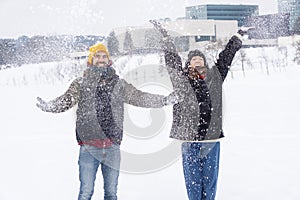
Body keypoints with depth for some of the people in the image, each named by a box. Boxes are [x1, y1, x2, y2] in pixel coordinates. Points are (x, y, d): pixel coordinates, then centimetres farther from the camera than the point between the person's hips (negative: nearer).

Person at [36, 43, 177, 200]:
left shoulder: (118, 84, 12)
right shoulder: (81, 84, 6)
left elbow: (139, 97, 14)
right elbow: (66, 100, -6)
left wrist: (164, 100, 7)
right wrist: (48, 106, -25)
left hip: (112, 147, 2)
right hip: (88, 147, -2)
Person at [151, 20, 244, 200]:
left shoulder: (215, 77, 11)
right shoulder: (181, 79, 4)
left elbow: (226, 57, 21)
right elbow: (171, 56, 6)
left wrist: (238, 38, 30)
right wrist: (163, 35, 7)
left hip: (212, 138, 2)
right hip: (189, 139, -2)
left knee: (210, 179, 9)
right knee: (193, 179, 4)